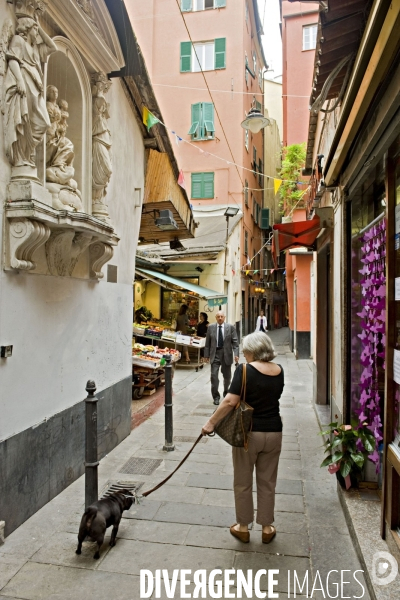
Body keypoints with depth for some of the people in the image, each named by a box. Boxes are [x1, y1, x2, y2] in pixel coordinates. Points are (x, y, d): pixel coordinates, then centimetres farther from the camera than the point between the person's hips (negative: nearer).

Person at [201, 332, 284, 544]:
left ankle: (243, 527, 28)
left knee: (243, 482, 14)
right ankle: (267, 527, 30)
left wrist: (211, 422, -15)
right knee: (267, 482, 18)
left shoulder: (245, 370, -17)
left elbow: (230, 401, -22)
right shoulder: (279, 371, -1)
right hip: (273, 432, 5)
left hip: (248, 433, -4)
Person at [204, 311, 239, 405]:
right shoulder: (211, 327, 2)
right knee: (214, 375, -6)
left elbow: (235, 342, -4)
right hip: (215, 354, 0)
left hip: (226, 355, 0)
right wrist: (206, 355, 3)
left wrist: (236, 354, -14)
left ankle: (226, 392, 37)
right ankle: (216, 396, 6)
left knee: (227, 376, 12)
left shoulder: (231, 327, -2)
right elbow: (207, 343, 4)